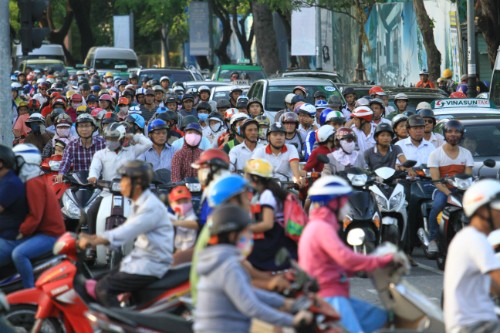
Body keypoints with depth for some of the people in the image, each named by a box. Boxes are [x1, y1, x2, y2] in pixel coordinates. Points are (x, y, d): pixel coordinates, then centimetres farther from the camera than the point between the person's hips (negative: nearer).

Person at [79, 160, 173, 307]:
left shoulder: (152, 207, -19)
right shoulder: (138, 204, 14)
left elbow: (127, 232, -29)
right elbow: (126, 230, 16)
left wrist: (95, 241, -34)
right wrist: (95, 237, 3)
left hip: (151, 265, -10)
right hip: (139, 258, 10)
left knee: (104, 289, -18)